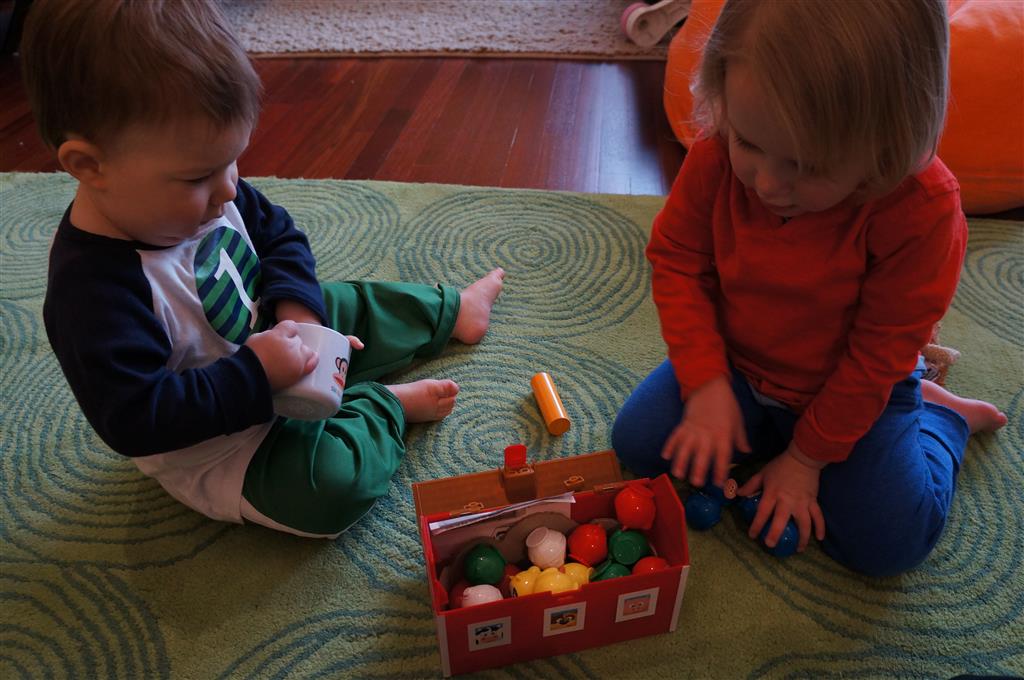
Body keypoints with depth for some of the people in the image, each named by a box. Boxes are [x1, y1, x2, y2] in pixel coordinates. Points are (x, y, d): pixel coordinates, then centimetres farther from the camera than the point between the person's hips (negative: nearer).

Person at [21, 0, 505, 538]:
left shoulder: (202, 195, -12)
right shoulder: (94, 290, -35)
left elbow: (278, 233, 3)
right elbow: (134, 420, -35)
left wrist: (296, 305, -15)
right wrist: (257, 373, -37)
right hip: (216, 452, -7)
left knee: (357, 308, 15)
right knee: (330, 484, -29)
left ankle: (451, 312, 40)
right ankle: (384, 408, -1)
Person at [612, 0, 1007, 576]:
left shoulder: (924, 210, -29)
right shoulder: (718, 157, -23)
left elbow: (880, 353, -20)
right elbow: (676, 261, -10)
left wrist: (807, 457, -13)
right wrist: (706, 383, -19)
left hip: (857, 388, -3)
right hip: (735, 367, 3)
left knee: (888, 542, -11)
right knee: (638, 440, -9)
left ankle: (943, 417, 18)